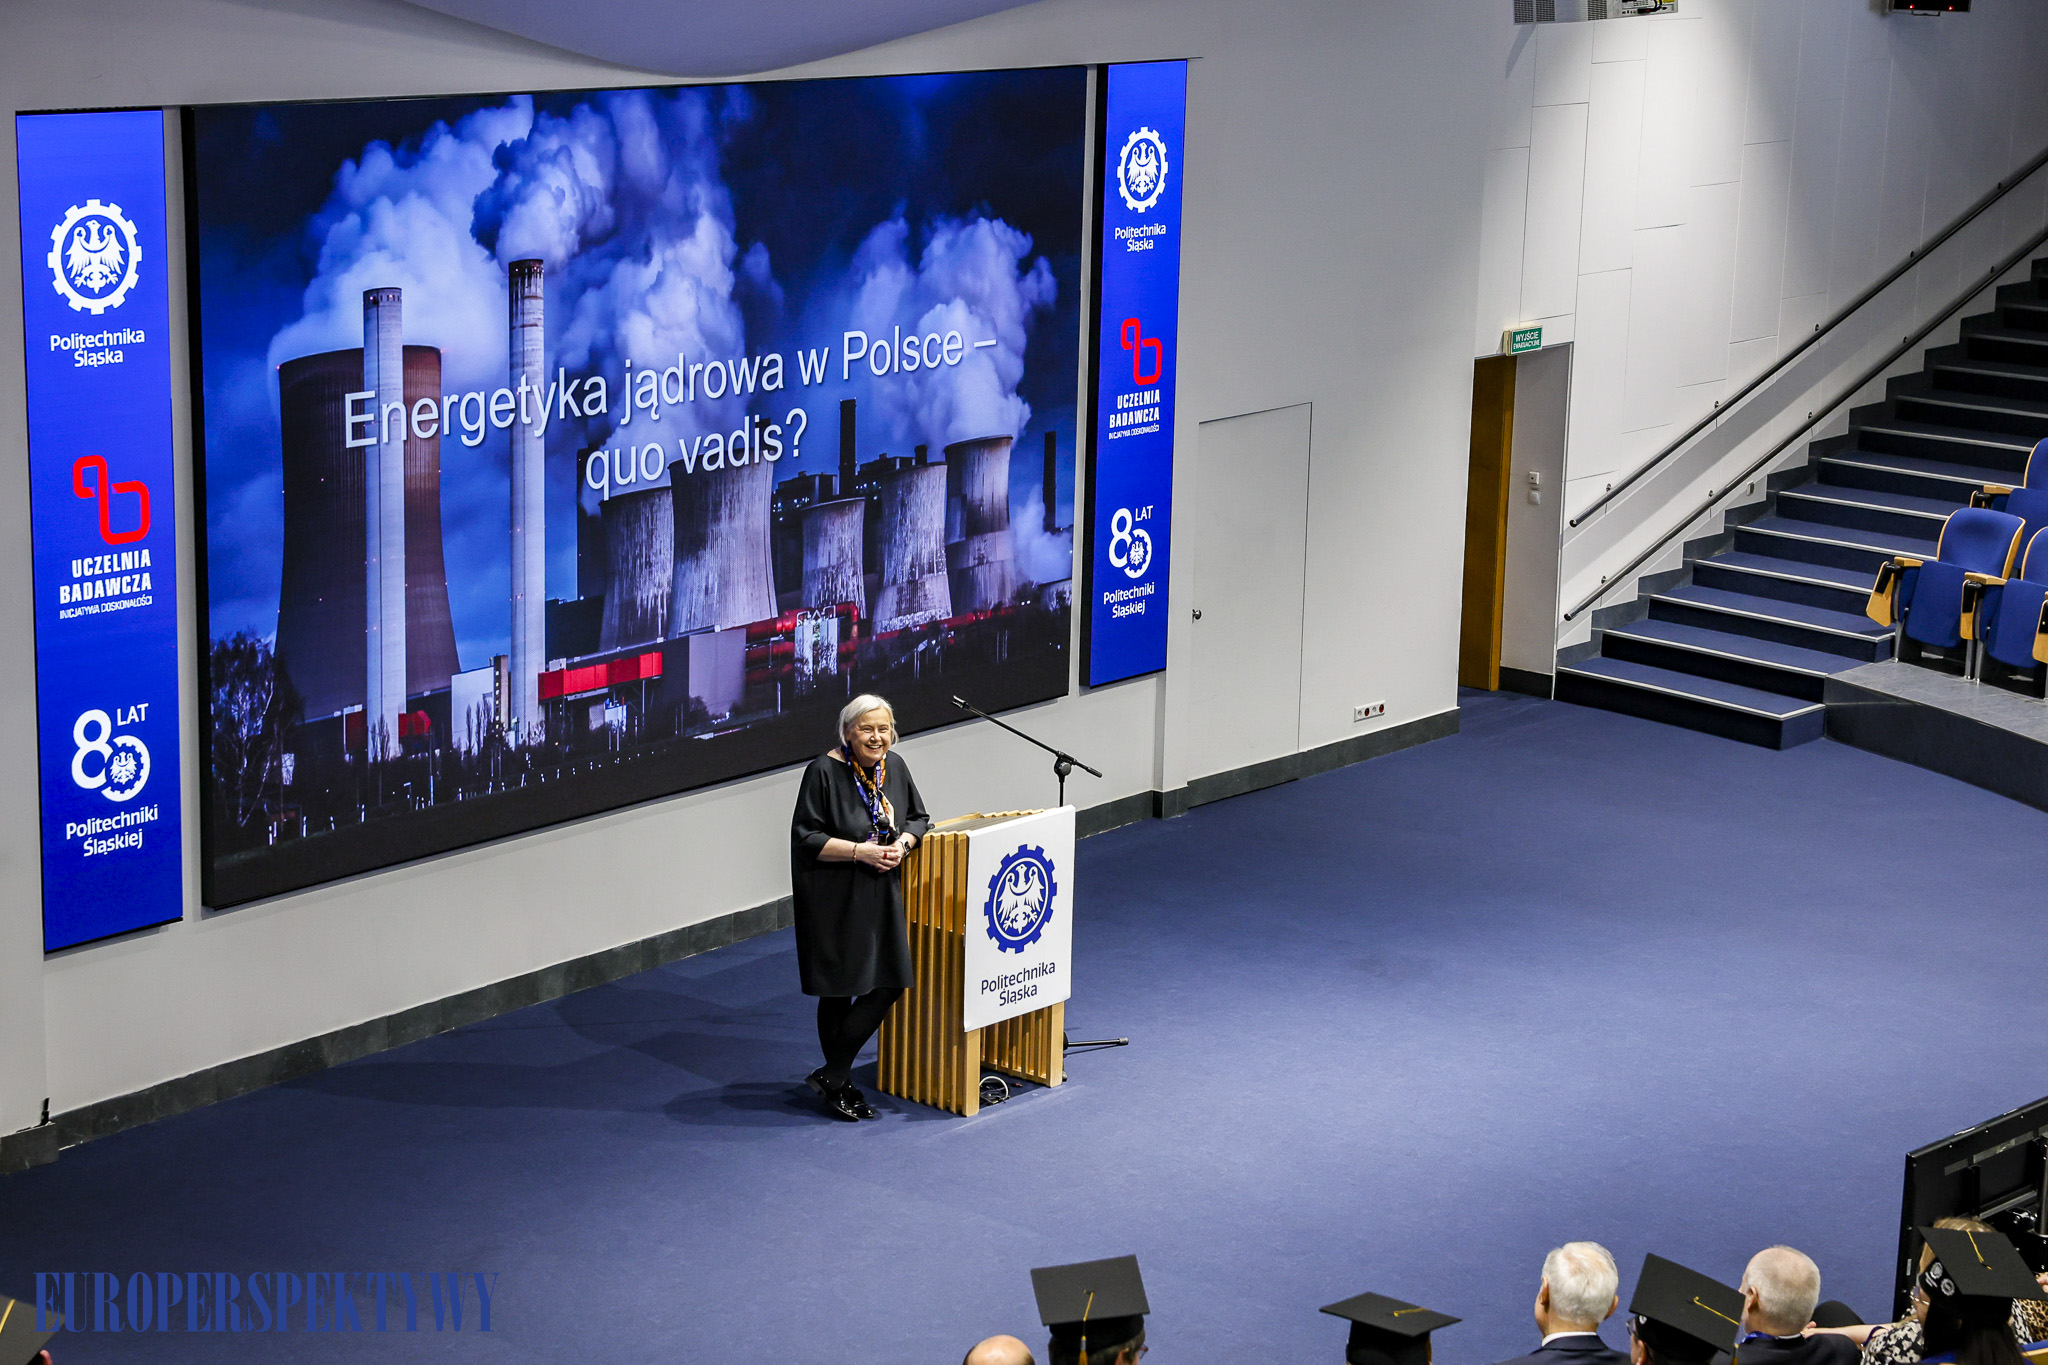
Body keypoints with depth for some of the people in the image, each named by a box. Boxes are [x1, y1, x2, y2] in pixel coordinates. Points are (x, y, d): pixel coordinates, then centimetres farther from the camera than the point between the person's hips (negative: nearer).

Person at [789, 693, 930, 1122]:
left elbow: (918, 818, 14)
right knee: (838, 992, 0)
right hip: (834, 899, -6)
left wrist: (902, 843, -7)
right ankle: (836, 1081, 14)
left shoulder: (894, 766, 3)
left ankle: (833, 1075, 15)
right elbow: (805, 837, -15)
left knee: (888, 985, 4)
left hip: (881, 895, 6)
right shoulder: (824, 772, -15)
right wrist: (860, 851, -22)